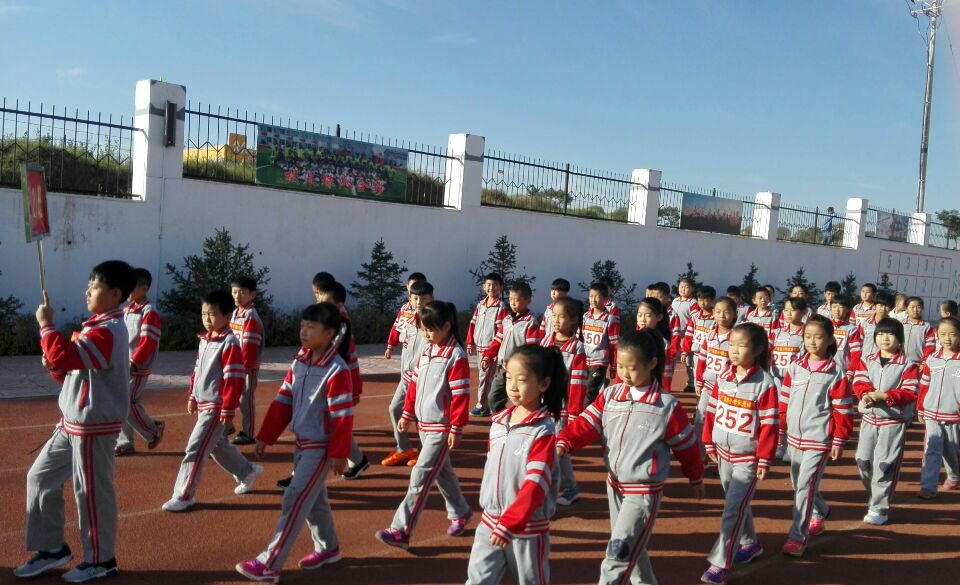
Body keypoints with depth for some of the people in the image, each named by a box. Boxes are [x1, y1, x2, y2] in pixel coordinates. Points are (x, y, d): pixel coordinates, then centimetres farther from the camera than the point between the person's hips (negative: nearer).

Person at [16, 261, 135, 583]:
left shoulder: (108, 331, -21)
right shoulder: (99, 326, 13)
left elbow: (65, 356, -33)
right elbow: (74, 367, 19)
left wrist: (46, 324, -21)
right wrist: (54, 366, 0)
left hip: (93, 426, -11)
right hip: (72, 422, 11)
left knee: (92, 491, 1)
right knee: (40, 477, 17)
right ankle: (52, 548, 30)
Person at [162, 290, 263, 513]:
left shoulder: (229, 343, -17)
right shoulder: (204, 340, 9)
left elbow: (234, 379, -20)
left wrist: (228, 408, -20)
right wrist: (192, 397, 20)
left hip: (216, 406, -9)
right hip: (203, 404, 9)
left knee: (195, 449, -7)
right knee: (217, 445, 19)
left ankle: (184, 495, 3)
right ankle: (248, 472, 37)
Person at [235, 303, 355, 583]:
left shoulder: (337, 370, -20)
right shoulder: (298, 364, 3)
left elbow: (343, 417, -19)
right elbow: (282, 402, 8)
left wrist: (339, 454, -17)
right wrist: (266, 437, 8)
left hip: (321, 447, -8)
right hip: (301, 443, 8)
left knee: (295, 500, -7)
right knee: (313, 498, 18)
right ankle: (328, 548, 37)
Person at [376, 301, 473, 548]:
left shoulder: (456, 356, -16)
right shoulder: (427, 351, 8)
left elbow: (460, 395, -17)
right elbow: (415, 384, 15)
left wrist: (456, 428, -17)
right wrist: (407, 414, 16)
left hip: (441, 427, -8)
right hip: (424, 424, 8)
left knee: (421, 476, -8)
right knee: (442, 472, 20)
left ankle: (401, 530, -5)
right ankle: (460, 512, 38)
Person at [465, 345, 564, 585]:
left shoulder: (543, 431, -18)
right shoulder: (498, 421, 3)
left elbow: (536, 483, -24)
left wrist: (509, 524, -29)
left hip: (527, 527, -5)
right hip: (490, 520, 5)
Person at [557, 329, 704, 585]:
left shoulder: (668, 406, -13)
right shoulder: (609, 395, -1)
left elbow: (686, 446, -1)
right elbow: (586, 424, -11)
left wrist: (696, 479, 12)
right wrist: (563, 443, -29)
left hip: (644, 492, -5)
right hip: (614, 485, 6)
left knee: (617, 556, -9)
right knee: (630, 549, 23)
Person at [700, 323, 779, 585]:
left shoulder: (765, 383, -16)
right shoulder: (723, 377, 0)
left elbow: (769, 425, -14)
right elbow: (712, 411, 8)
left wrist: (764, 460, -14)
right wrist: (710, 444, 9)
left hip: (748, 457, -6)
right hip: (724, 453, 6)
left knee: (733, 508, -7)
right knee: (737, 502, 21)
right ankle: (750, 543, 42)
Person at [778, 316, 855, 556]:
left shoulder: (836, 373, -9)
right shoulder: (794, 368, 3)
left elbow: (843, 410, -6)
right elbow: (784, 401, 9)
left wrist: (839, 441, -7)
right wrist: (781, 431, 10)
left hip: (819, 440, -5)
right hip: (795, 437, 5)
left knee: (805, 485, -8)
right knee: (797, 483, 17)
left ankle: (798, 536, 0)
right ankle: (820, 513, 44)